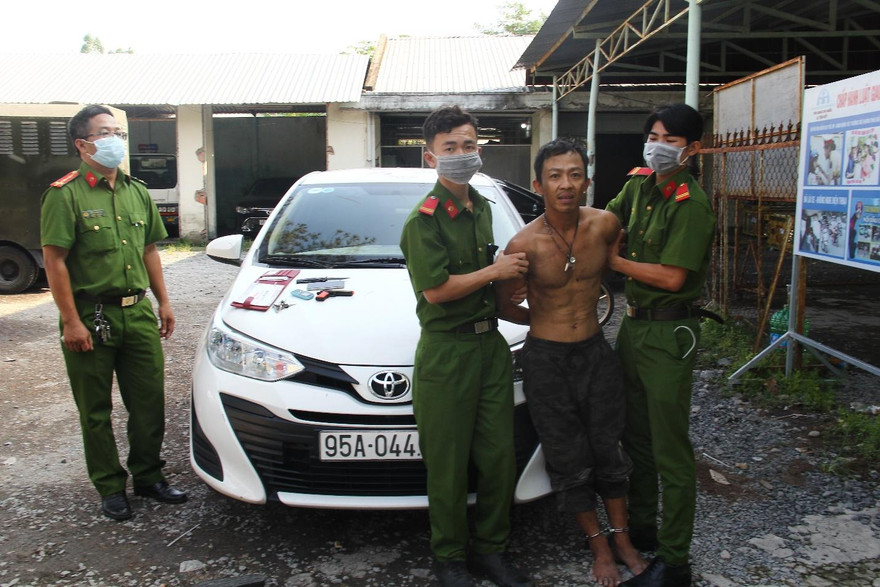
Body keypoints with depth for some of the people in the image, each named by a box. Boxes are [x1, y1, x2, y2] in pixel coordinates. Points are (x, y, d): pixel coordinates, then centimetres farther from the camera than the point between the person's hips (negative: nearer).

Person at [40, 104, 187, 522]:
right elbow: (54, 261, -11)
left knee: (149, 402, 9)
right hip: (90, 316, -5)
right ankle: (110, 487, 21)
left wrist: (163, 302, 13)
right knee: (96, 410, 7)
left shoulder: (137, 192, 12)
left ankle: (147, 475, 25)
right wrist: (71, 321, -16)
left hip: (138, 313, 5)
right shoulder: (65, 195, -7)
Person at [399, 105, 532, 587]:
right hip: (446, 352, -7)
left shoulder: (482, 208, 13)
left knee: (499, 456, 10)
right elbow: (435, 290, -18)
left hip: (490, 343, 7)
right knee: (448, 463, 3)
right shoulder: (424, 219, -11)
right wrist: (495, 271, -13)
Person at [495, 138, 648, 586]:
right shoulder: (525, 244, -19)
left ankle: (622, 539, 33)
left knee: (608, 449, 14)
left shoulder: (605, 225, -9)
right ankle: (599, 546, 28)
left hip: (596, 351, 3)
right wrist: (545, 319, 5)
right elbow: (502, 305, -5)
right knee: (569, 460, 8)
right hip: (546, 360, -3)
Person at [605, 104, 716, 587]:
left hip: (668, 333, -8)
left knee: (670, 451, 1)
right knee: (635, 437, 19)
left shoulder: (691, 205, -18)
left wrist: (613, 261, -13)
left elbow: (671, 277, -22)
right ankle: (640, 528, 37)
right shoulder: (639, 184, 7)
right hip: (633, 324, 9)